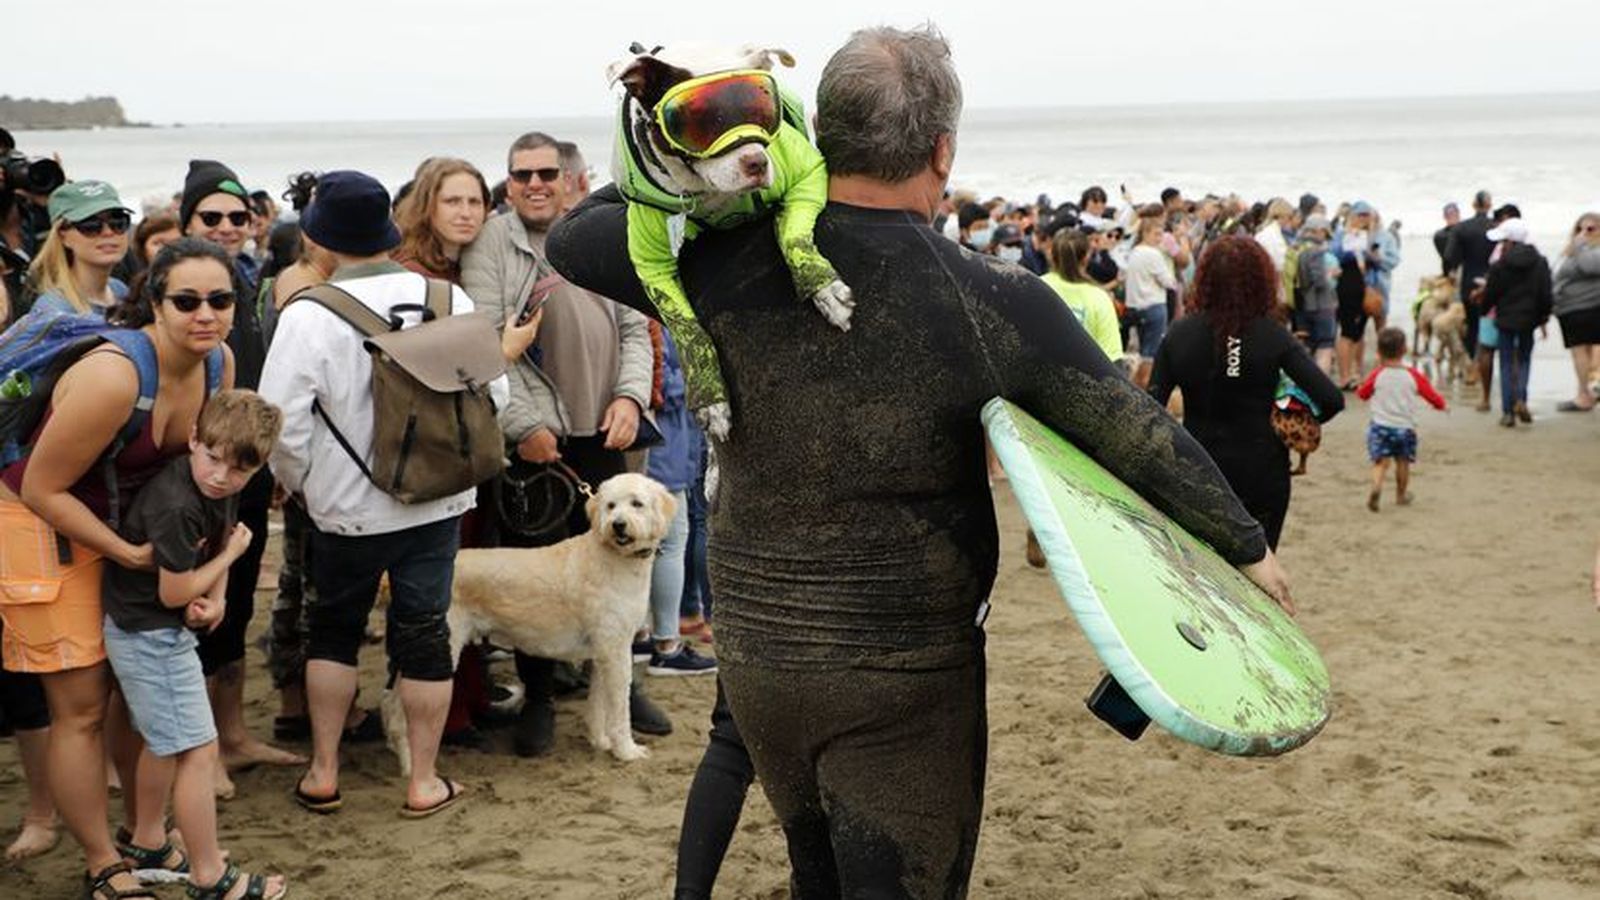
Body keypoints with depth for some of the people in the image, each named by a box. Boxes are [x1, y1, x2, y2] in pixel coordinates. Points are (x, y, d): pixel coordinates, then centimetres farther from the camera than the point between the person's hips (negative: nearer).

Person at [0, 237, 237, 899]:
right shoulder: (112, 378, -32)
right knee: (82, 707, -1)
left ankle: (146, 834, 34)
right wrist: (128, 555, -22)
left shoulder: (220, 365, -11)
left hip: (127, 519, 7)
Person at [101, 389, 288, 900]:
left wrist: (216, 598, -9)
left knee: (167, 740, 25)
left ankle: (148, 842, 44)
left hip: (158, 631, 10)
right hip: (148, 633, -10)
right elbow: (174, 593, -23)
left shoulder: (222, 489, -3)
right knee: (198, 749, -7)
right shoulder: (176, 508, -30)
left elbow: (221, 538, 10)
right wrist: (232, 553, -12)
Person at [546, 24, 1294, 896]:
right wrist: (1247, 545, 6)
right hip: (904, 675, -4)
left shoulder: (729, 265, -10)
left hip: (754, 653, 4)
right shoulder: (994, 303, -16)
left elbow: (575, 236, 7)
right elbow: (1142, 438, -8)